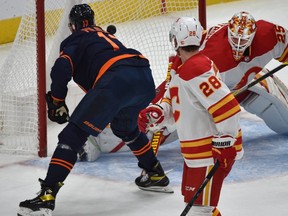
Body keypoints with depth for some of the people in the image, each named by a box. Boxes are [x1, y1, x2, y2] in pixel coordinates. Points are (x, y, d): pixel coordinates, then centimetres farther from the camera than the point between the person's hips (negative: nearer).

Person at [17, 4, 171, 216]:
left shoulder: (75, 40, 18)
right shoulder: (106, 35, 39)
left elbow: (61, 69, 0)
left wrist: (56, 102, 12)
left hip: (116, 80, -7)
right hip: (146, 79, 7)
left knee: (73, 134, -5)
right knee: (124, 125, 37)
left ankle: (47, 195, -16)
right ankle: (156, 174, 44)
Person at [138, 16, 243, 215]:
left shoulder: (196, 69, -22)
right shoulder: (183, 70, 11)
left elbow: (227, 106, -28)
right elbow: (173, 103, 15)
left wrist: (225, 142, -26)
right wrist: (156, 113, -6)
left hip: (214, 150, -11)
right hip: (197, 151, 11)